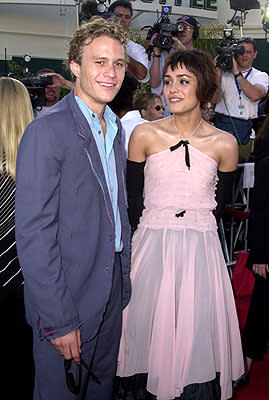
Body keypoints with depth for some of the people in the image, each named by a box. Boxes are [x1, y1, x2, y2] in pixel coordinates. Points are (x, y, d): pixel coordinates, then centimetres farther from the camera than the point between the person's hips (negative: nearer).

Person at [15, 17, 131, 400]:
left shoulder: (115, 128, 8)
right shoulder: (47, 130, -18)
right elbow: (33, 233, -21)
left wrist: (123, 281, 13)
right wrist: (59, 320, -20)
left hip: (111, 295, 7)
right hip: (66, 300, -7)